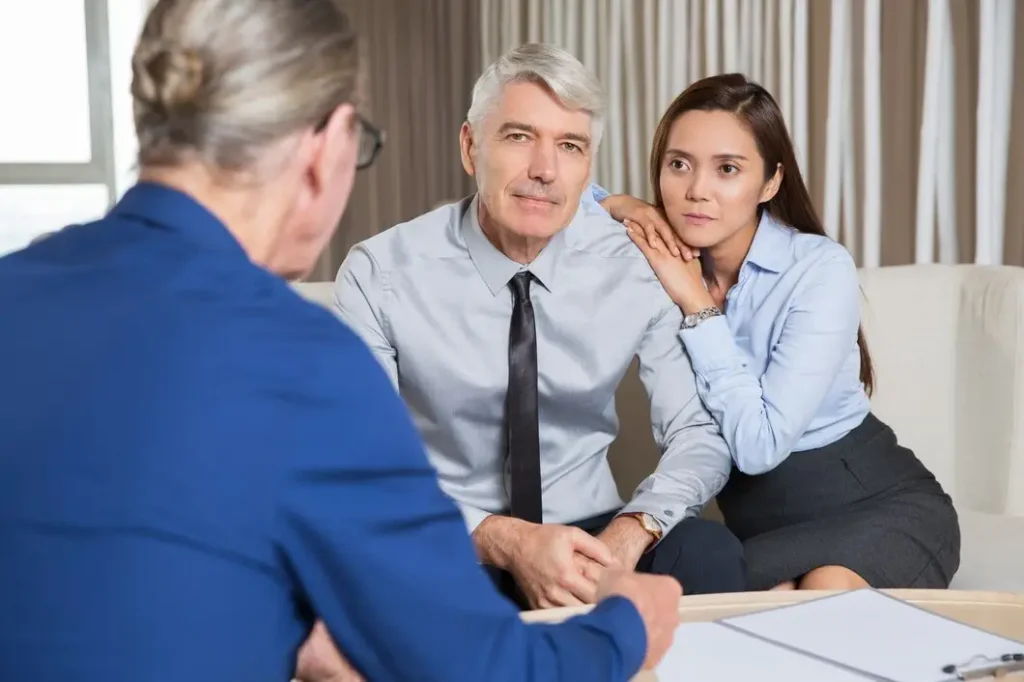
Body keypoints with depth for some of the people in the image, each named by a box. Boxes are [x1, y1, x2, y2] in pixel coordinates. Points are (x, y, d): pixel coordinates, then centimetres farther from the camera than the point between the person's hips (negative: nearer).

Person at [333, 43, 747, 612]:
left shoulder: (633, 265, -5)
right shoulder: (379, 275, -12)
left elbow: (701, 433, -2)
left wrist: (631, 533, -23)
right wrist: (503, 539, -28)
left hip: (588, 536, 2)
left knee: (708, 554, -28)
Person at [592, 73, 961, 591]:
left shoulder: (820, 270, -19)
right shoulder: (664, 255, -4)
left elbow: (758, 444, -25)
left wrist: (698, 305, -22)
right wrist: (621, 207, -11)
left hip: (880, 504, -4)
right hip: (762, 519, 4)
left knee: (829, 588, -39)